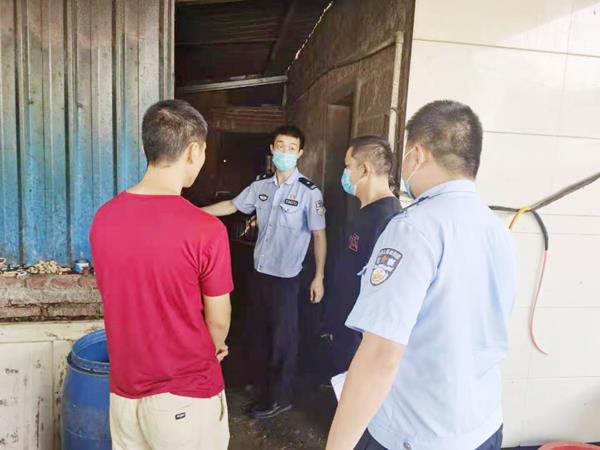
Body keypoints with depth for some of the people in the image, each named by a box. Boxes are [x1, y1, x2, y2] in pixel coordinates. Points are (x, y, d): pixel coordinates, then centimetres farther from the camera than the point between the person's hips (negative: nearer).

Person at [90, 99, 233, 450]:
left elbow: (118, 298, 6)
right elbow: (218, 320, -12)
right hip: (186, 396, -4)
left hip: (125, 390, 5)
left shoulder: (103, 219, -7)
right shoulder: (206, 230, -24)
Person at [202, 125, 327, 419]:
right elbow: (232, 206, 16)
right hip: (260, 271, 6)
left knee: (282, 338, 7)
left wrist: (318, 277, -11)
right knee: (260, 332, 18)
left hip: (286, 277, -6)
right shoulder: (261, 185, 3)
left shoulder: (309, 192, -13)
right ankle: (264, 386, 38)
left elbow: (319, 235, -10)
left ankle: (279, 398, 25)